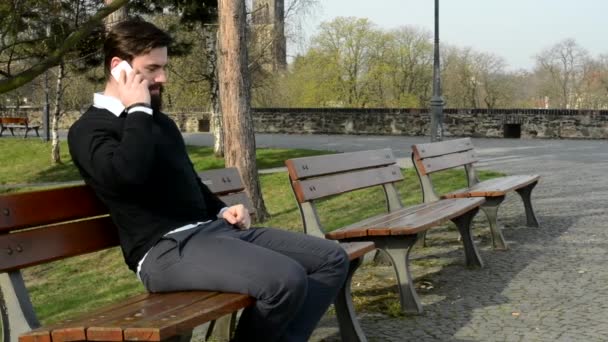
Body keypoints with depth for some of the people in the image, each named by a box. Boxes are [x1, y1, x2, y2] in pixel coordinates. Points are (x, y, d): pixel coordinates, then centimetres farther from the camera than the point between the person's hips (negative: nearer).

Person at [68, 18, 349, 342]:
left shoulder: (160, 121, 23)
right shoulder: (89, 129, -4)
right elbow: (128, 174, -26)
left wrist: (222, 210, 15)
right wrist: (138, 110, -12)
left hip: (211, 229, 9)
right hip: (166, 248, -9)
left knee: (331, 258, 0)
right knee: (286, 279, -31)